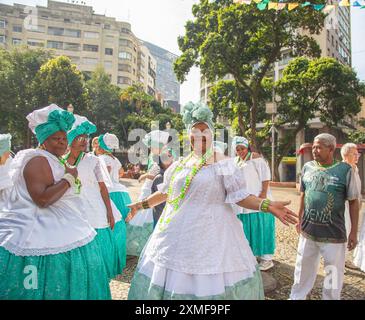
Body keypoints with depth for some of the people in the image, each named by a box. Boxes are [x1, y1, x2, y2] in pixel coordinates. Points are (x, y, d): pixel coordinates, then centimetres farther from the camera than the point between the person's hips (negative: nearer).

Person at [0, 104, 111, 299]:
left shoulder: (49, 159, 15)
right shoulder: (38, 160, -17)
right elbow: (42, 199, -27)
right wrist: (69, 177, -18)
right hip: (46, 239, -10)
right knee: (53, 288, 1)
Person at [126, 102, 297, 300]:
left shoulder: (223, 164, -4)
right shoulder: (179, 165, 10)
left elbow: (239, 197, -8)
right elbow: (165, 192, 19)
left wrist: (267, 206, -20)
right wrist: (143, 204, 21)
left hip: (210, 232, -4)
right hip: (178, 233, 4)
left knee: (210, 281, 1)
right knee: (172, 277, 10)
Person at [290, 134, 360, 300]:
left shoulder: (345, 170, -10)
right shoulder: (307, 167, 1)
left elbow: (353, 201, -5)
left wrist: (354, 232, -4)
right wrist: (300, 220, 15)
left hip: (333, 234, -3)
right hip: (307, 231, 3)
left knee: (333, 275, 13)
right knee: (303, 270, 18)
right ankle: (296, 297, 38)